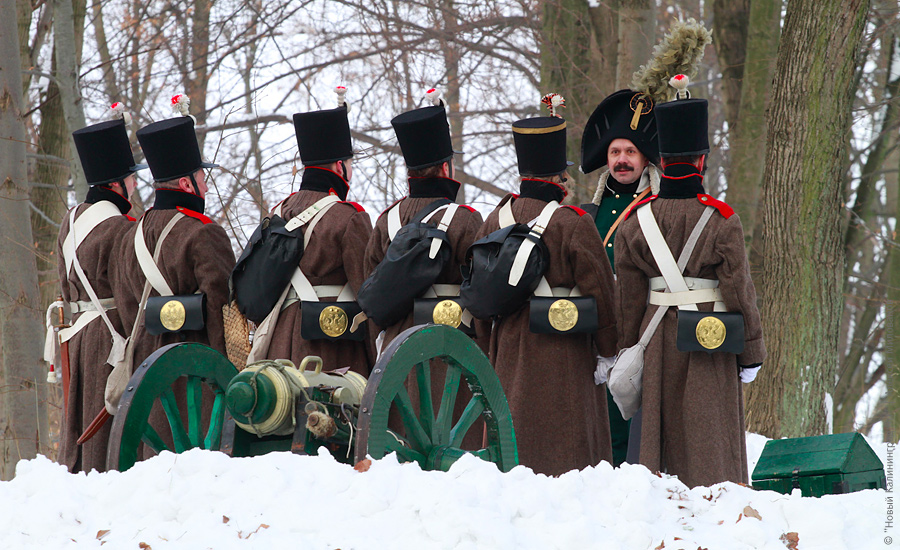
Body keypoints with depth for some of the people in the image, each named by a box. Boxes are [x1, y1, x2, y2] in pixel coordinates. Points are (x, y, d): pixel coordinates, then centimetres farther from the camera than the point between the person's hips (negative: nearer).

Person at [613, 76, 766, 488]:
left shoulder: (635, 221, -1)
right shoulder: (721, 221, -11)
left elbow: (627, 297, 3)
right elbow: (739, 291, -8)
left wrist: (628, 353, 13)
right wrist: (751, 354, 0)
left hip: (656, 340, 3)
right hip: (709, 344, -3)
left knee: (657, 435, 10)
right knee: (710, 441, 2)